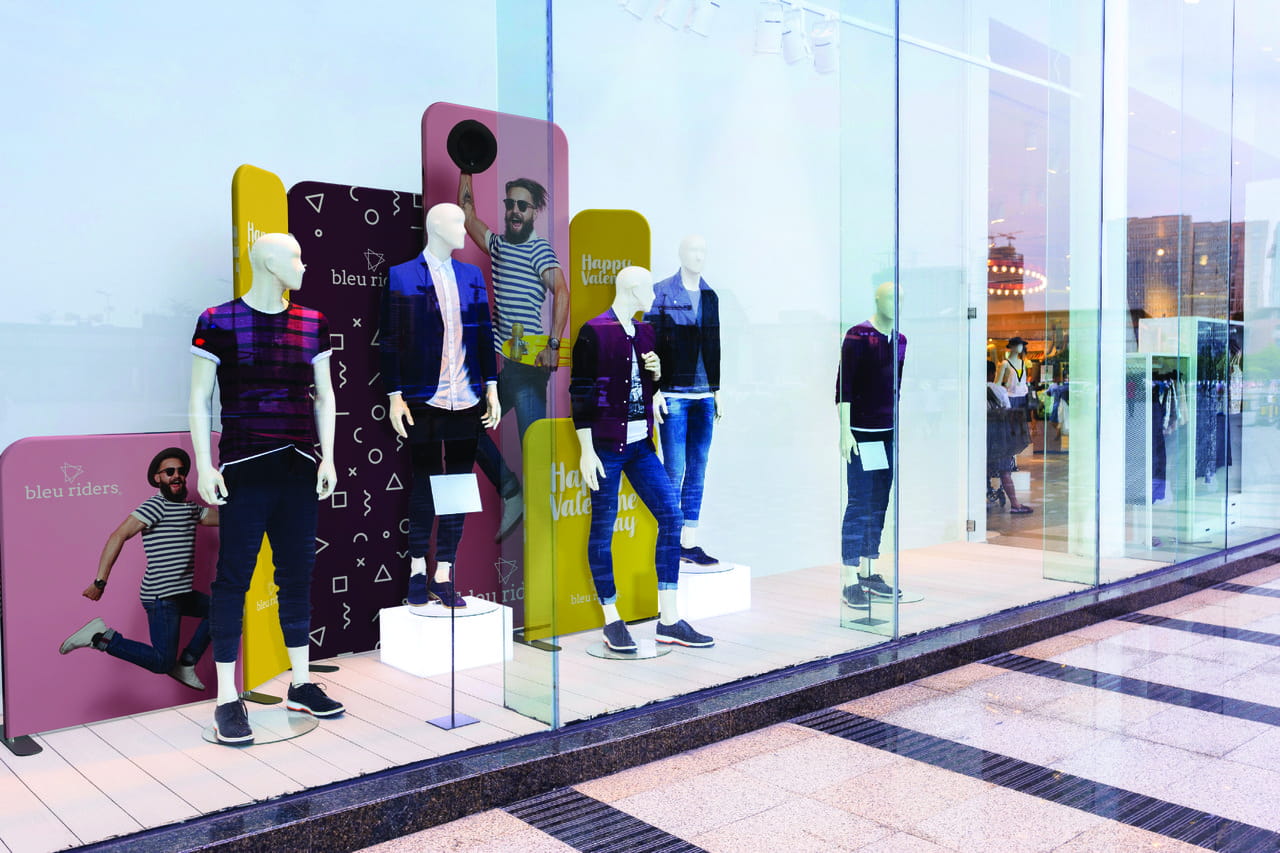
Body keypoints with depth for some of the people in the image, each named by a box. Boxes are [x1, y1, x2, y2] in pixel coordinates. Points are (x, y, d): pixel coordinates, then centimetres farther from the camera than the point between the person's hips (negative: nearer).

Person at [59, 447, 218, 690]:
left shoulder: (190, 508, 14)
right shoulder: (155, 506, -11)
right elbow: (118, 537, -18)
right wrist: (100, 581, -22)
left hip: (181, 594, 9)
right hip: (160, 596, -9)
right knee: (162, 662, -11)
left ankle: (185, 665, 21)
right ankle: (102, 637, -3)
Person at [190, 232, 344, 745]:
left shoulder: (311, 324, 10)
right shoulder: (219, 322, -2)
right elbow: (199, 398, 0)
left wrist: (327, 457, 6)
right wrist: (204, 466, -7)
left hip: (301, 471, 4)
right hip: (245, 470, -4)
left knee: (297, 574, 10)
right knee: (234, 578, -1)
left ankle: (301, 685, 22)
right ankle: (227, 700, 8)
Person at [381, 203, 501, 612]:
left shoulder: (472, 275, 12)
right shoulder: (401, 276, -1)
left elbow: (485, 334, 12)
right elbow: (390, 340, -2)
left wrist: (492, 387, 7)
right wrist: (395, 396, -7)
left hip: (467, 401, 4)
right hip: (424, 401, -4)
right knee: (424, 487, 5)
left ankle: (444, 576, 15)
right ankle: (418, 571, 20)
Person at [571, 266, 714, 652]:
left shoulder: (644, 332, 13)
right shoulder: (593, 333, -9)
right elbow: (580, 394, -11)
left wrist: (656, 372, 1)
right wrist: (586, 451, -14)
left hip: (641, 443, 7)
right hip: (606, 444, -7)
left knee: (671, 516, 2)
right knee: (602, 529, 1)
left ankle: (669, 620, 9)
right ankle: (612, 622, 14)